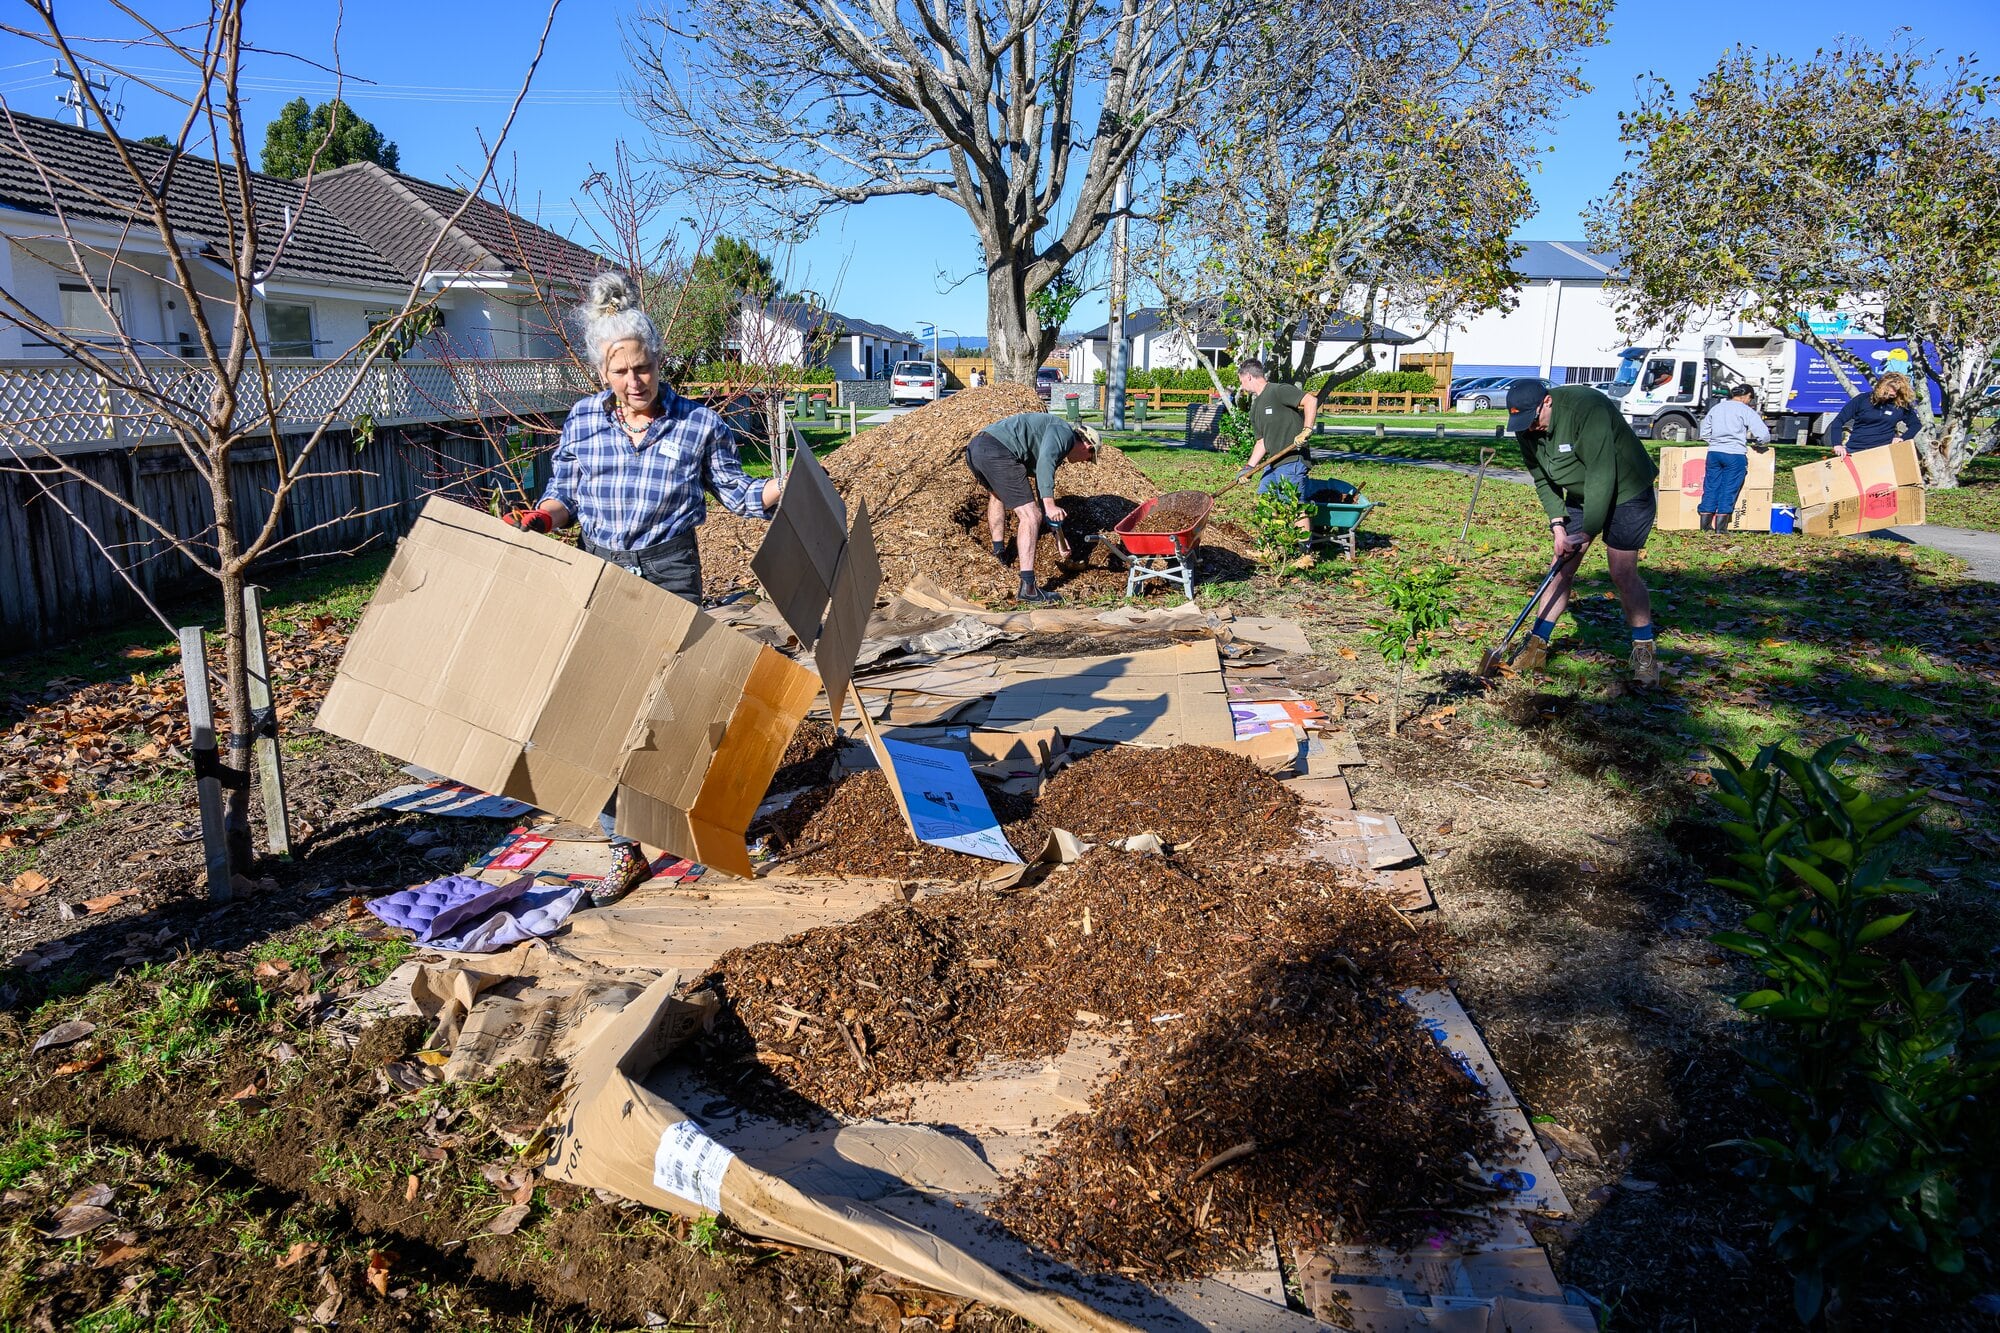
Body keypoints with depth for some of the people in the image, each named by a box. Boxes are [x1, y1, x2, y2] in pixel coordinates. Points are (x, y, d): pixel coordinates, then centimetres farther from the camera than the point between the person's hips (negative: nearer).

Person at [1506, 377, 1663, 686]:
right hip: (1579, 496, 6)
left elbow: (1602, 474, -32)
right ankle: (1536, 646, 8)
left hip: (1626, 491, -6)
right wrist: (1557, 524, -14)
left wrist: (1588, 531, -29)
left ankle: (1645, 652, 4)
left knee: (1623, 573, -10)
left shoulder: (1586, 408, -32)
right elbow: (1543, 480, -2)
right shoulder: (1527, 429, -10)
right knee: (1562, 569, 3)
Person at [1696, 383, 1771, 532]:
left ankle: (1705, 525, 9)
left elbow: (1704, 433, 19)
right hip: (1735, 455, -5)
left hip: (1714, 452, 5)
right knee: (1729, 490, 2)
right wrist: (1760, 444, 12)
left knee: (1710, 488, 8)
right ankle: (1720, 526, 4)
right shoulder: (1745, 410, -4)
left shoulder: (1716, 408, 13)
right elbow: (1763, 434, -7)